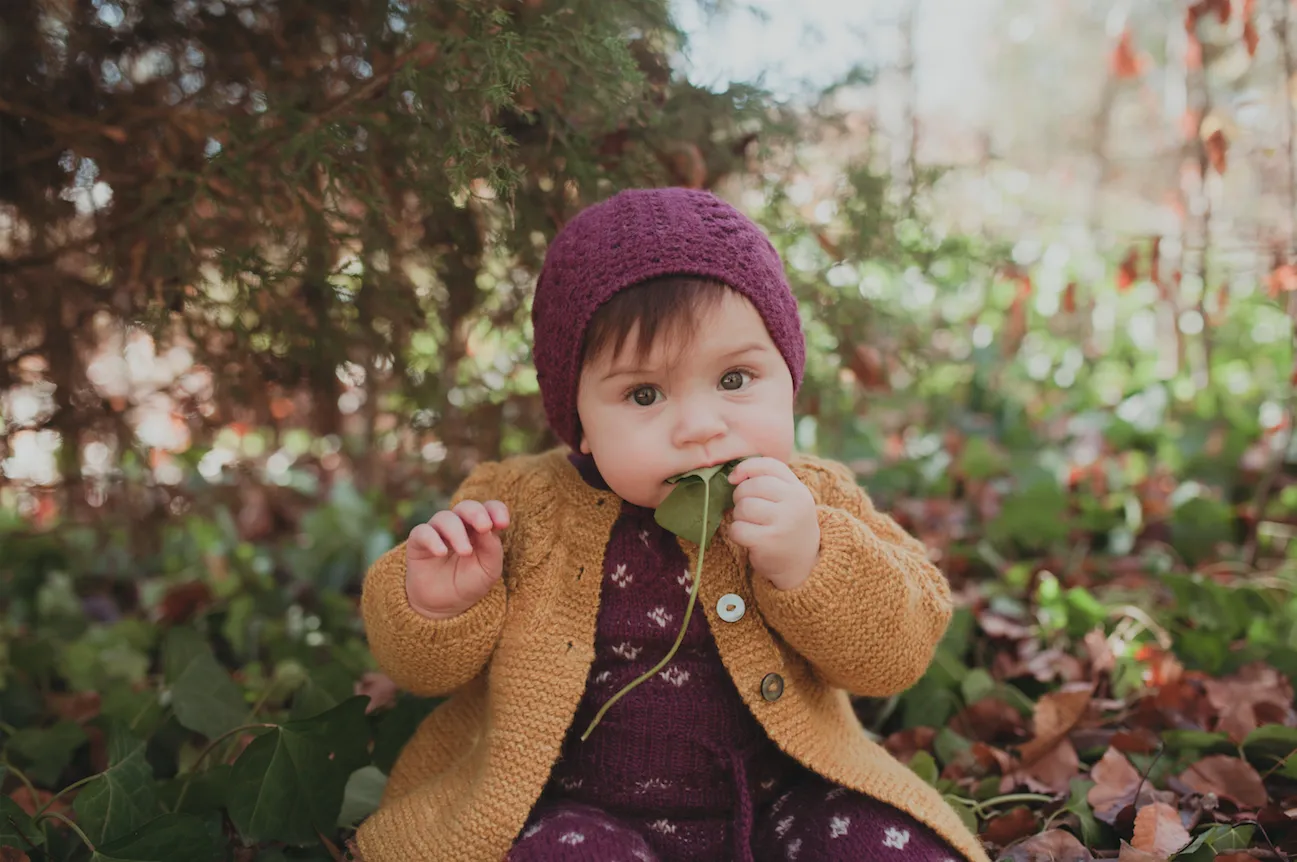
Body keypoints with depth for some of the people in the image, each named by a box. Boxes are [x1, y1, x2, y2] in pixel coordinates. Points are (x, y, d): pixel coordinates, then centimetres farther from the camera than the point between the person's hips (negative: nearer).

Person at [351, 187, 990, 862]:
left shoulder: (813, 499, -3)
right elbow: (424, 665, 4)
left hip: (776, 800, 1)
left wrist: (808, 559, -24)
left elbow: (902, 649, -7)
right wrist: (436, 603, -19)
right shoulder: (520, 507, -5)